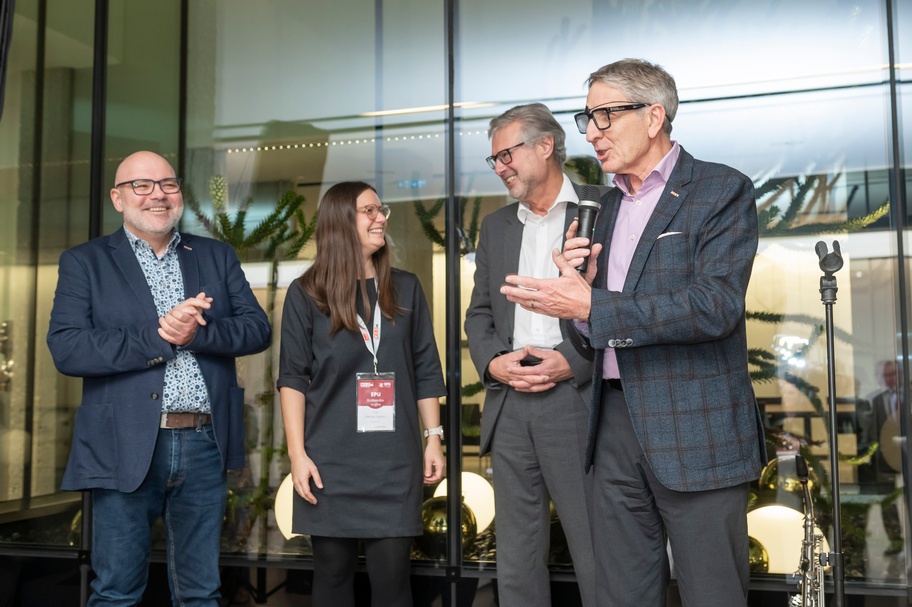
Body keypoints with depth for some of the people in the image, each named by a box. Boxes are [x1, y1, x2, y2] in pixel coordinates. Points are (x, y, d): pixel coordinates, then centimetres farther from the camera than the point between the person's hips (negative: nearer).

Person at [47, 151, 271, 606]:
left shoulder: (217, 257, 12)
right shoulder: (84, 262, 4)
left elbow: (258, 328, 3)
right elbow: (66, 349, -9)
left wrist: (196, 332, -15)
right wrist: (160, 337, -15)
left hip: (205, 445, 3)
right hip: (126, 449, -2)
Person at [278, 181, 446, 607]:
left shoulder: (406, 289, 9)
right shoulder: (307, 294, 2)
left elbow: (426, 371, 11)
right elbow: (292, 377, 0)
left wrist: (434, 438, 6)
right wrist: (297, 452, -7)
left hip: (395, 459, 2)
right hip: (330, 460, -1)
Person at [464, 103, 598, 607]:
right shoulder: (495, 227, 18)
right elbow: (479, 313, 18)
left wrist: (572, 361, -15)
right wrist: (493, 362, -1)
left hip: (576, 403, -5)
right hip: (509, 408, 5)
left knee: (599, 563, -2)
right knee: (516, 563, 11)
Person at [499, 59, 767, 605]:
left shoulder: (723, 191, -5)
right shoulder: (611, 204, 17)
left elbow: (714, 306, -19)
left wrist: (588, 305, -21)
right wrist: (578, 282, -3)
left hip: (695, 431, -6)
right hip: (617, 422, 6)